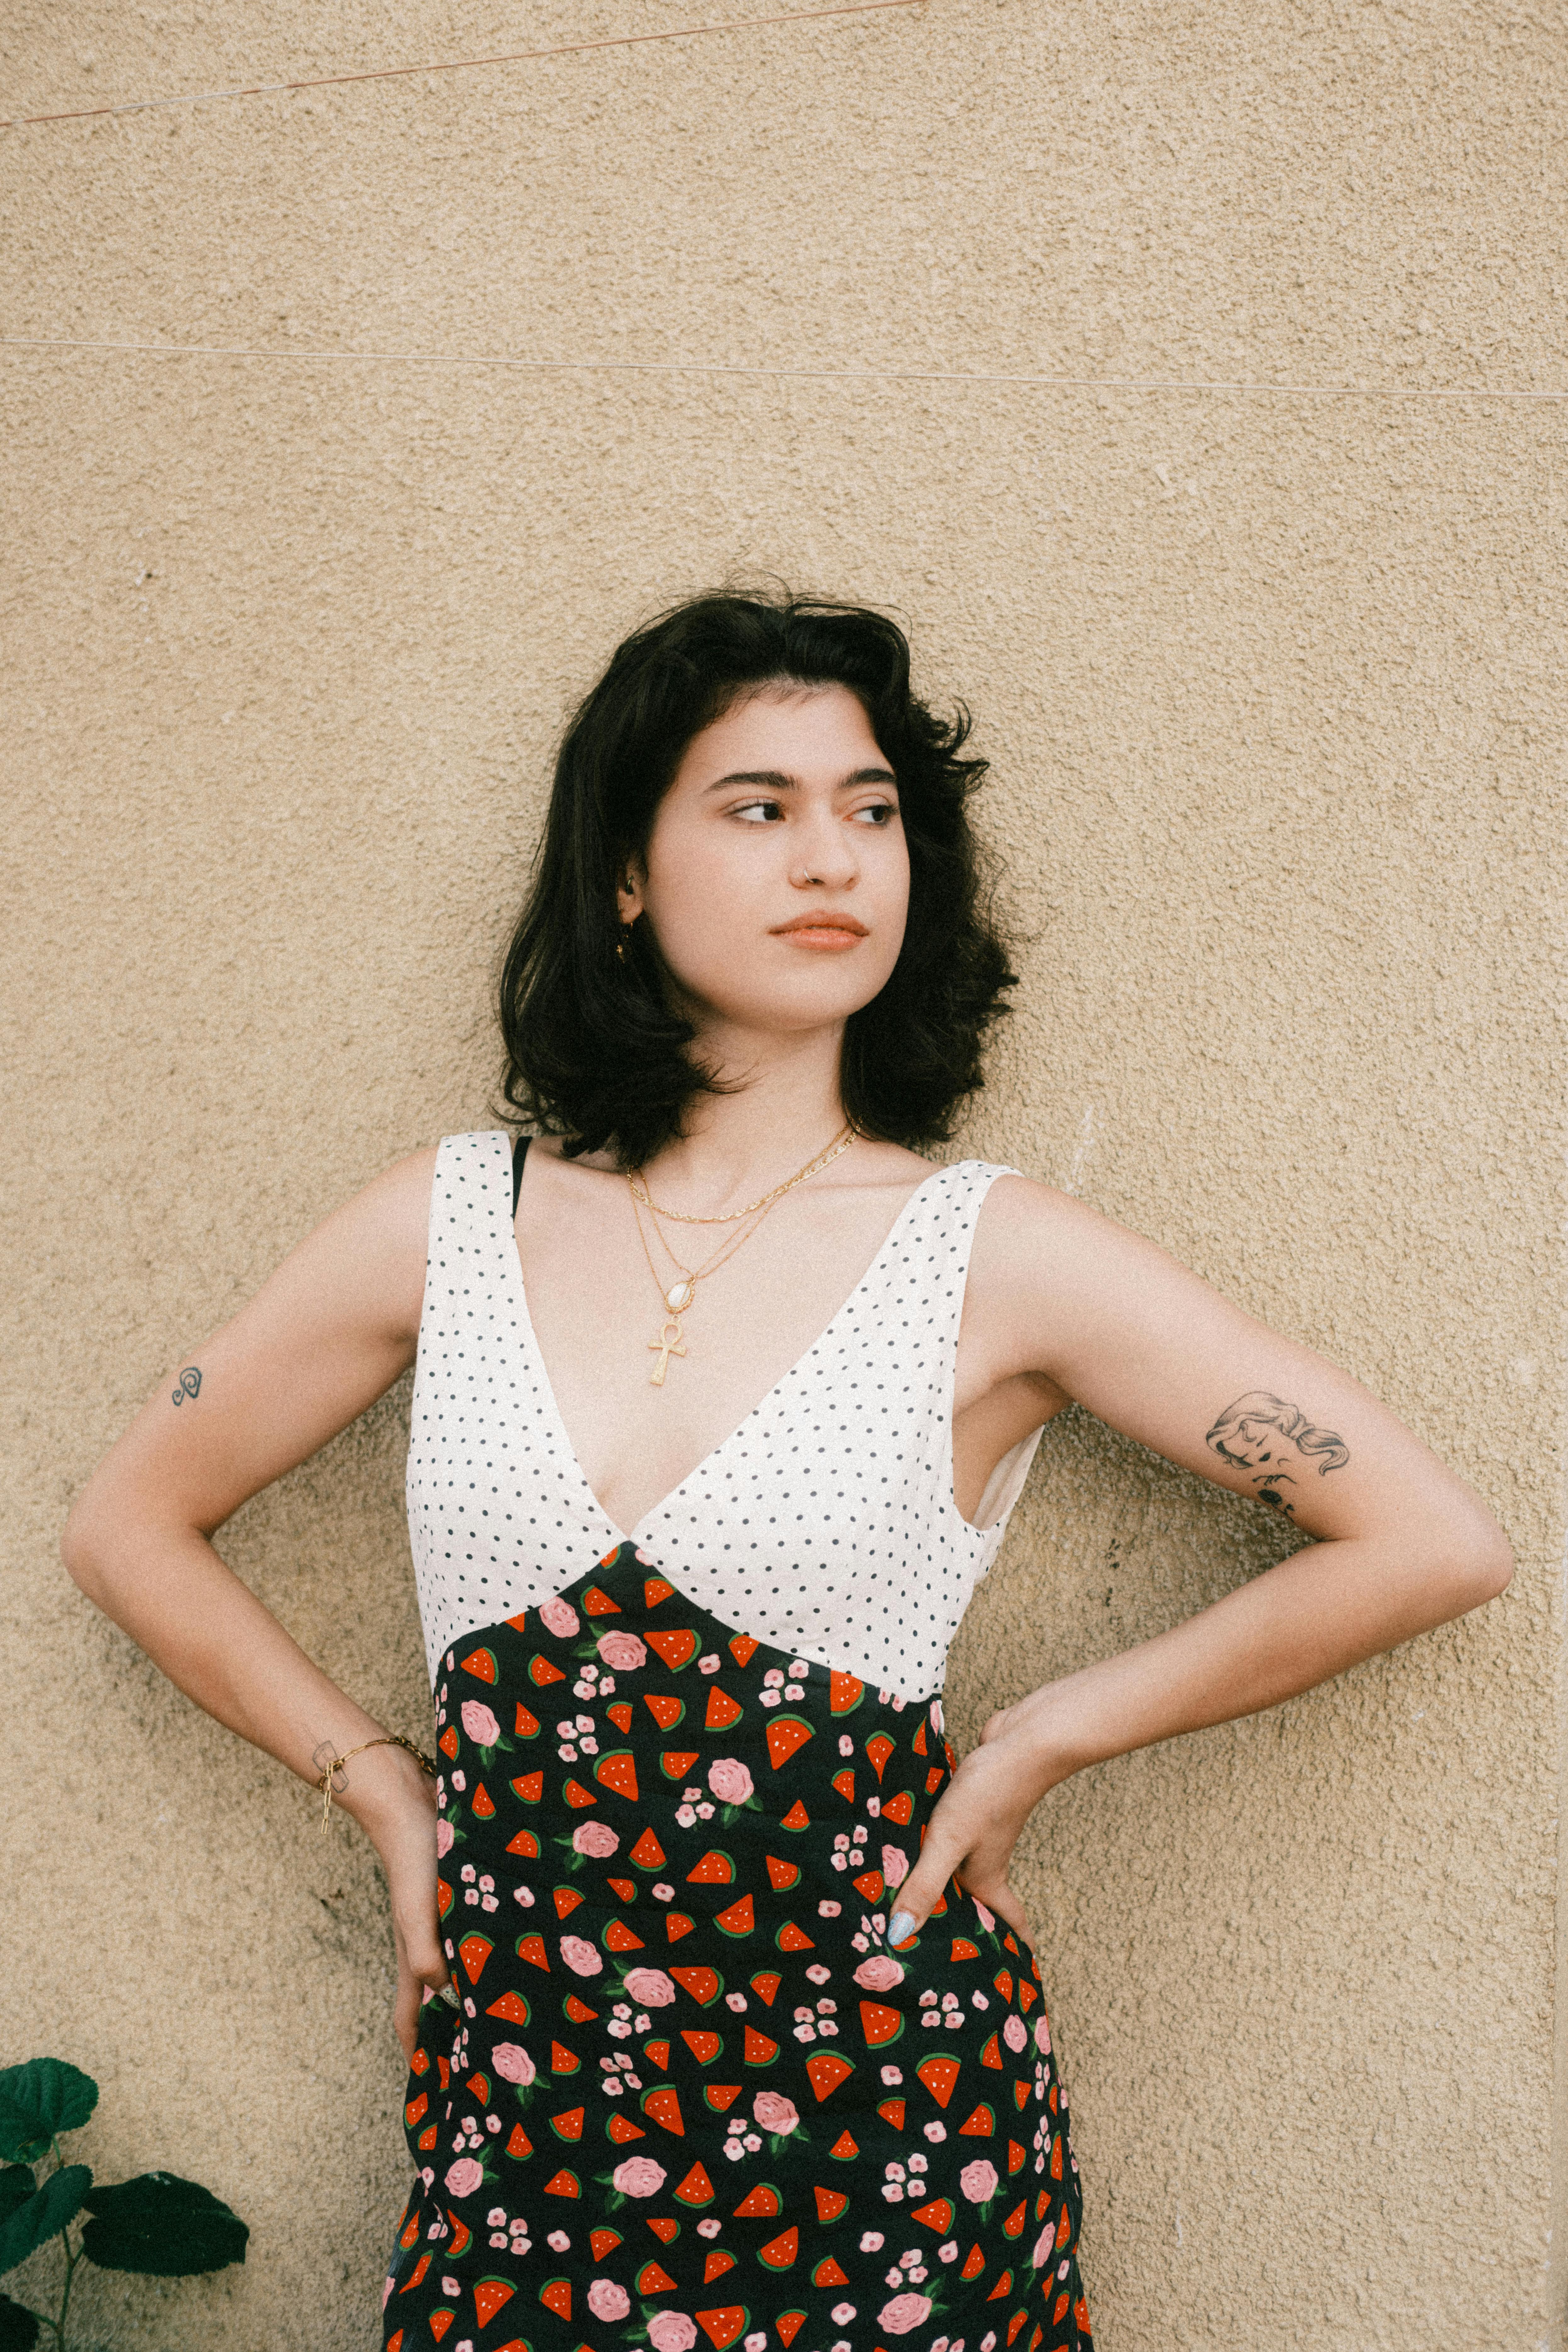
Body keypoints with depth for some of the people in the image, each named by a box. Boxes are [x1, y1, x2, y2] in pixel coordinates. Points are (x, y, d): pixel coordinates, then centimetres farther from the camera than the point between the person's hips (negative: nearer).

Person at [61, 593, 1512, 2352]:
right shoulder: (452, 1224, 1)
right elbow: (129, 1526, 13)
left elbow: (1437, 1543, -4)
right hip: (520, 2104, 2)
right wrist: (383, 1786, 6)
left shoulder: (994, 1258, -6)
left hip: (878, 2134, -1)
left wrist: (1040, 1740, -4)